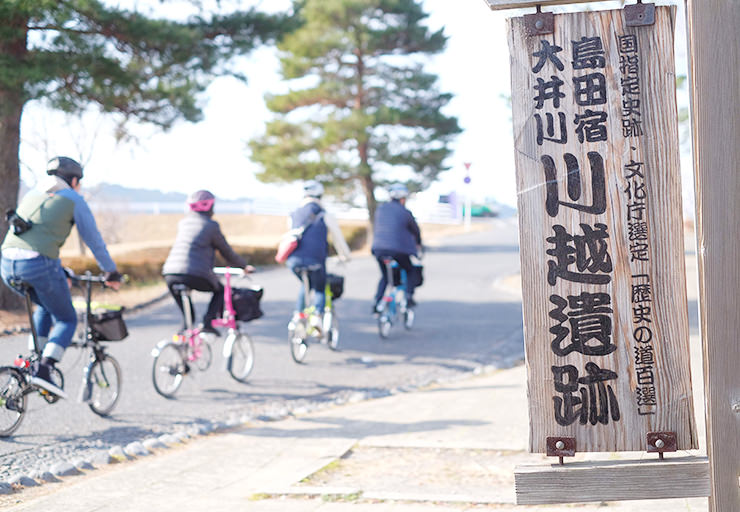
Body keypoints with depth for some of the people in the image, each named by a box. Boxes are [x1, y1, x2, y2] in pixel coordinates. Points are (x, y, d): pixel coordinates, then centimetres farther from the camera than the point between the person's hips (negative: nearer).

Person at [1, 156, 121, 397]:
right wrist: (111, 272, 25)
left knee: (46, 306, 31)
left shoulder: (31, 195, 27)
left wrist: (61, 272, 45)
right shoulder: (74, 199, 9)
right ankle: (43, 369, -10)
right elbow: (93, 240, 12)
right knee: (66, 319, 11)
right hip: (40, 264, -6)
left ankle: (34, 363, 21)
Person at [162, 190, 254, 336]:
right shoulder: (211, 225, 4)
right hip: (196, 275, -5)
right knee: (220, 291, 23)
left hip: (170, 275, 5)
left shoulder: (183, 223, 21)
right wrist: (244, 266, 27)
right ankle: (208, 322, 6)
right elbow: (227, 252, 11)